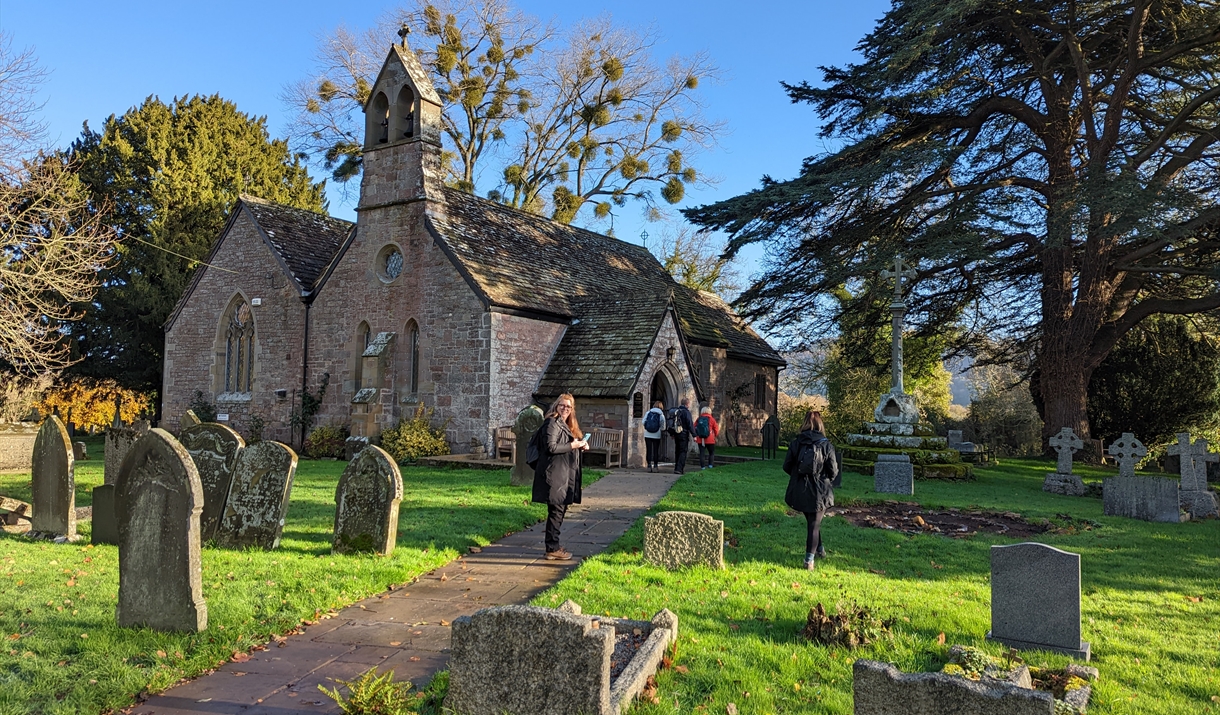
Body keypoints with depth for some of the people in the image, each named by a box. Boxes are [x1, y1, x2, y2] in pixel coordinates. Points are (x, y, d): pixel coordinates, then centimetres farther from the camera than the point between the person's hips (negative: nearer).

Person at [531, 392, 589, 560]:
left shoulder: (565, 425, 19)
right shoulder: (552, 423, -11)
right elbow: (551, 447, -22)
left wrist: (581, 446, 6)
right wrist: (572, 445, -16)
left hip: (563, 475, 10)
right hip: (554, 475, -10)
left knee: (560, 510, 14)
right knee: (556, 510, -6)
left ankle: (554, 546, 22)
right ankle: (552, 549, 0)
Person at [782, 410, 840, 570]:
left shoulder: (796, 443, -5)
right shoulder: (826, 445, -11)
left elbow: (786, 466, -1)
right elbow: (833, 471, -8)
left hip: (800, 490, 3)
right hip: (820, 492, -3)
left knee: (812, 522, 23)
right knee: (814, 524, 6)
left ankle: (819, 549, 40)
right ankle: (809, 559, 1)